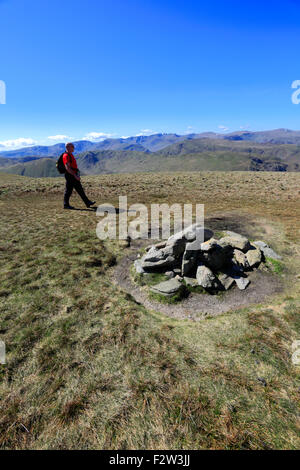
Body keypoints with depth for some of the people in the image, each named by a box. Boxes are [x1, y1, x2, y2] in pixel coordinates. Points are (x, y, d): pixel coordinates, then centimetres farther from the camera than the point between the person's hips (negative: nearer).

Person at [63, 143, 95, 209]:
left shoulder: (71, 155, 17)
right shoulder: (66, 156, -14)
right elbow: (67, 168, -23)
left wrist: (77, 175, 21)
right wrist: (75, 175, -25)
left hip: (74, 175, 10)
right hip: (70, 176, -10)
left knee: (80, 189, 10)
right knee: (68, 191, -1)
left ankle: (87, 203, 13)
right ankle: (66, 205, 10)